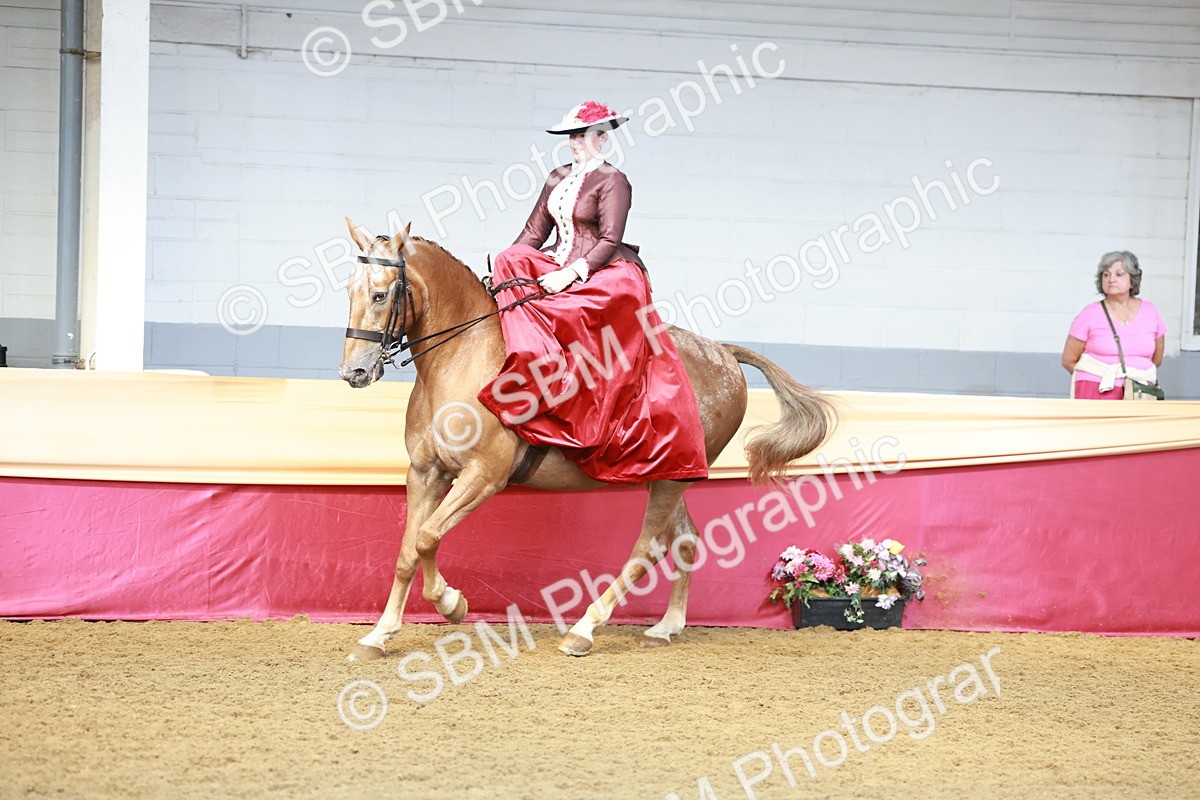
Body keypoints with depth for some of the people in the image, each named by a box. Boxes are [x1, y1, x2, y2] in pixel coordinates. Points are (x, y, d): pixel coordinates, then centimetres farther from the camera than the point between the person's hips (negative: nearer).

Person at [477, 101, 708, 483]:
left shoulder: (612, 181, -7)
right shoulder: (558, 178, 15)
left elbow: (609, 241, -15)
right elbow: (534, 233, 13)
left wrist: (570, 275, -25)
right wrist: (504, 268, -2)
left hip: (604, 274, -7)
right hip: (558, 268, 8)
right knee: (510, 265, -19)